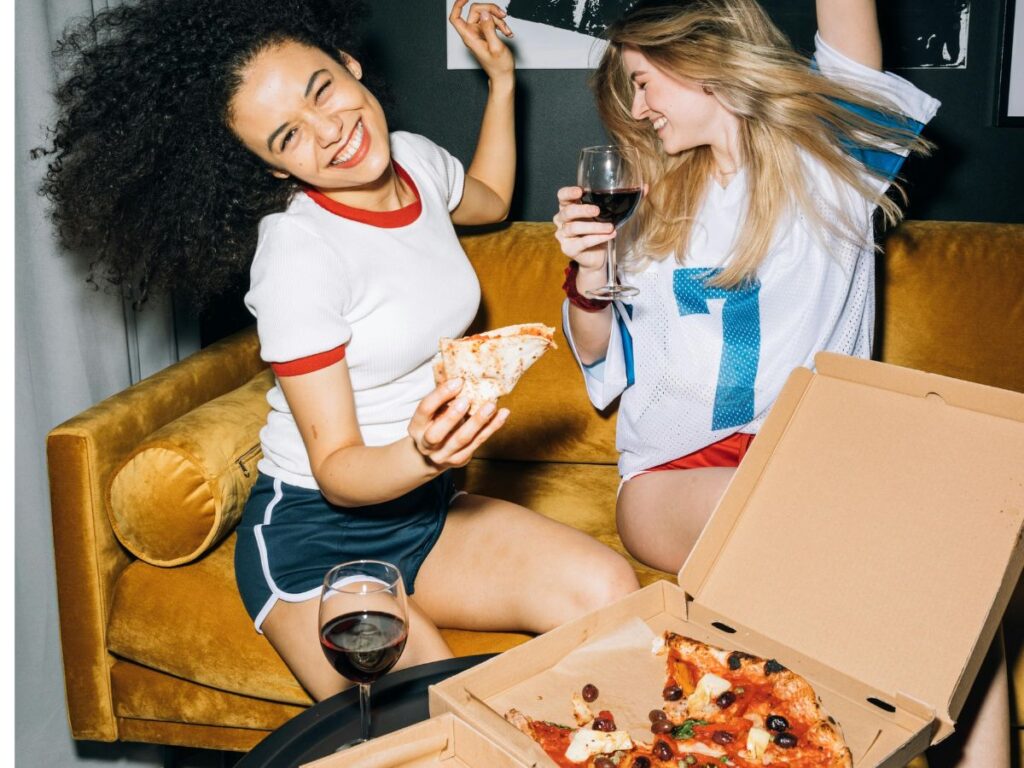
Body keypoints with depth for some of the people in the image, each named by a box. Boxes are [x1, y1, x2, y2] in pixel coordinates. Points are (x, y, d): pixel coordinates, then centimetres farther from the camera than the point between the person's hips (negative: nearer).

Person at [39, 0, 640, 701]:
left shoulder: (418, 161, 0)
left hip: (427, 509, 7)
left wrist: (501, 77, 19)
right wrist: (422, 454, -39)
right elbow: (336, 470, -19)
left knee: (613, 594, -17)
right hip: (316, 541, -6)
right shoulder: (296, 256, -23)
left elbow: (490, 200, 27)